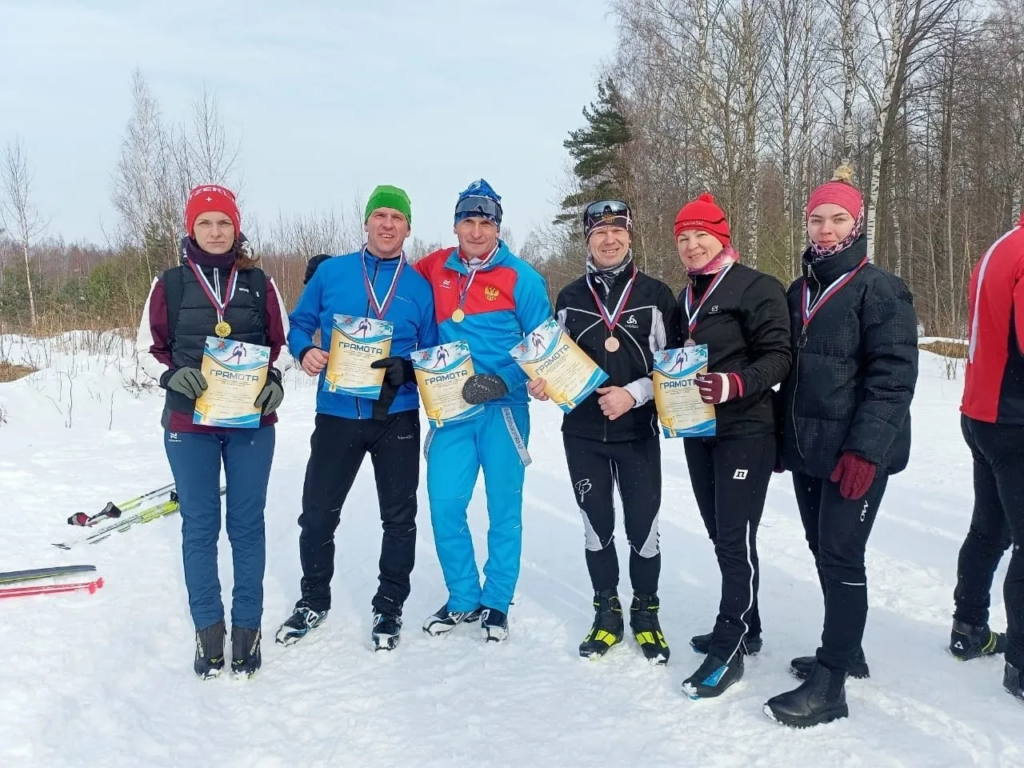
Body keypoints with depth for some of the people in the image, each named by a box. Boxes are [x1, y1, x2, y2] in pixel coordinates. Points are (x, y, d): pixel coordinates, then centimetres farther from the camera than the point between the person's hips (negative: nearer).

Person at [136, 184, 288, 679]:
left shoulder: (259, 283, 3)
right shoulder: (170, 284, 2)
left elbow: (281, 342, 10)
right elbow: (148, 348, 6)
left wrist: (275, 381, -9)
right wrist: (173, 375, -14)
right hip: (189, 425, 0)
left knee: (247, 524, 6)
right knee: (199, 526, 5)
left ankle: (247, 626, 18)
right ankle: (208, 629, 18)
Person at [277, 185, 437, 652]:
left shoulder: (420, 287, 2)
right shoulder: (330, 272, 2)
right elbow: (299, 324, 9)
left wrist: (406, 370, -16)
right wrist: (305, 352, -13)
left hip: (397, 417, 0)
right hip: (337, 415, 0)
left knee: (399, 517, 8)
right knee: (317, 514, 7)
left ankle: (389, 607, 25)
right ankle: (314, 600, 29)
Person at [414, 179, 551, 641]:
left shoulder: (521, 278, -5)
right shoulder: (434, 268, 5)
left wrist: (502, 382, -16)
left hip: (502, 408, -3)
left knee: (504, 508, 5)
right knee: (445, 505, 1)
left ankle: (497, 603, 22)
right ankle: (463, 598, 21)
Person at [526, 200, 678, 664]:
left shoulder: (656, 295, -2)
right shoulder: (569, 297, 7)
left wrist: (634, 394, -16)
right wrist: (541, 383, -7)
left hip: (638, 433, -2)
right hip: (582, 433, 2)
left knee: (643, 529, 5)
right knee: (597, 527, 11)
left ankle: (645, 612, 25)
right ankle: (607, 612, 26)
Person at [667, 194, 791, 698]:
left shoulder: (756, 288, -9)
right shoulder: (686, 298, 17)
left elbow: (779, 356, -15)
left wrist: (733, 385, -29)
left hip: (745, 431, -8)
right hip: (698, 431, 8)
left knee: (736, 540, -7)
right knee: (721, 537, 14)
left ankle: (729, 649, -1)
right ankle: (744, 629, 27)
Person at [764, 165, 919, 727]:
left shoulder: (880, 289, -8)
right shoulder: (798, 292, 13)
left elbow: (893, 376, -15)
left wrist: (865, 448, -22)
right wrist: (782, 439, 15)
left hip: (857, 453, -7)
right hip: (807, 450, 7)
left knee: (841, 558, -6)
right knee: (825, 555, 14)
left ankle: (828, 684, 1)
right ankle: (846, 650, 30)